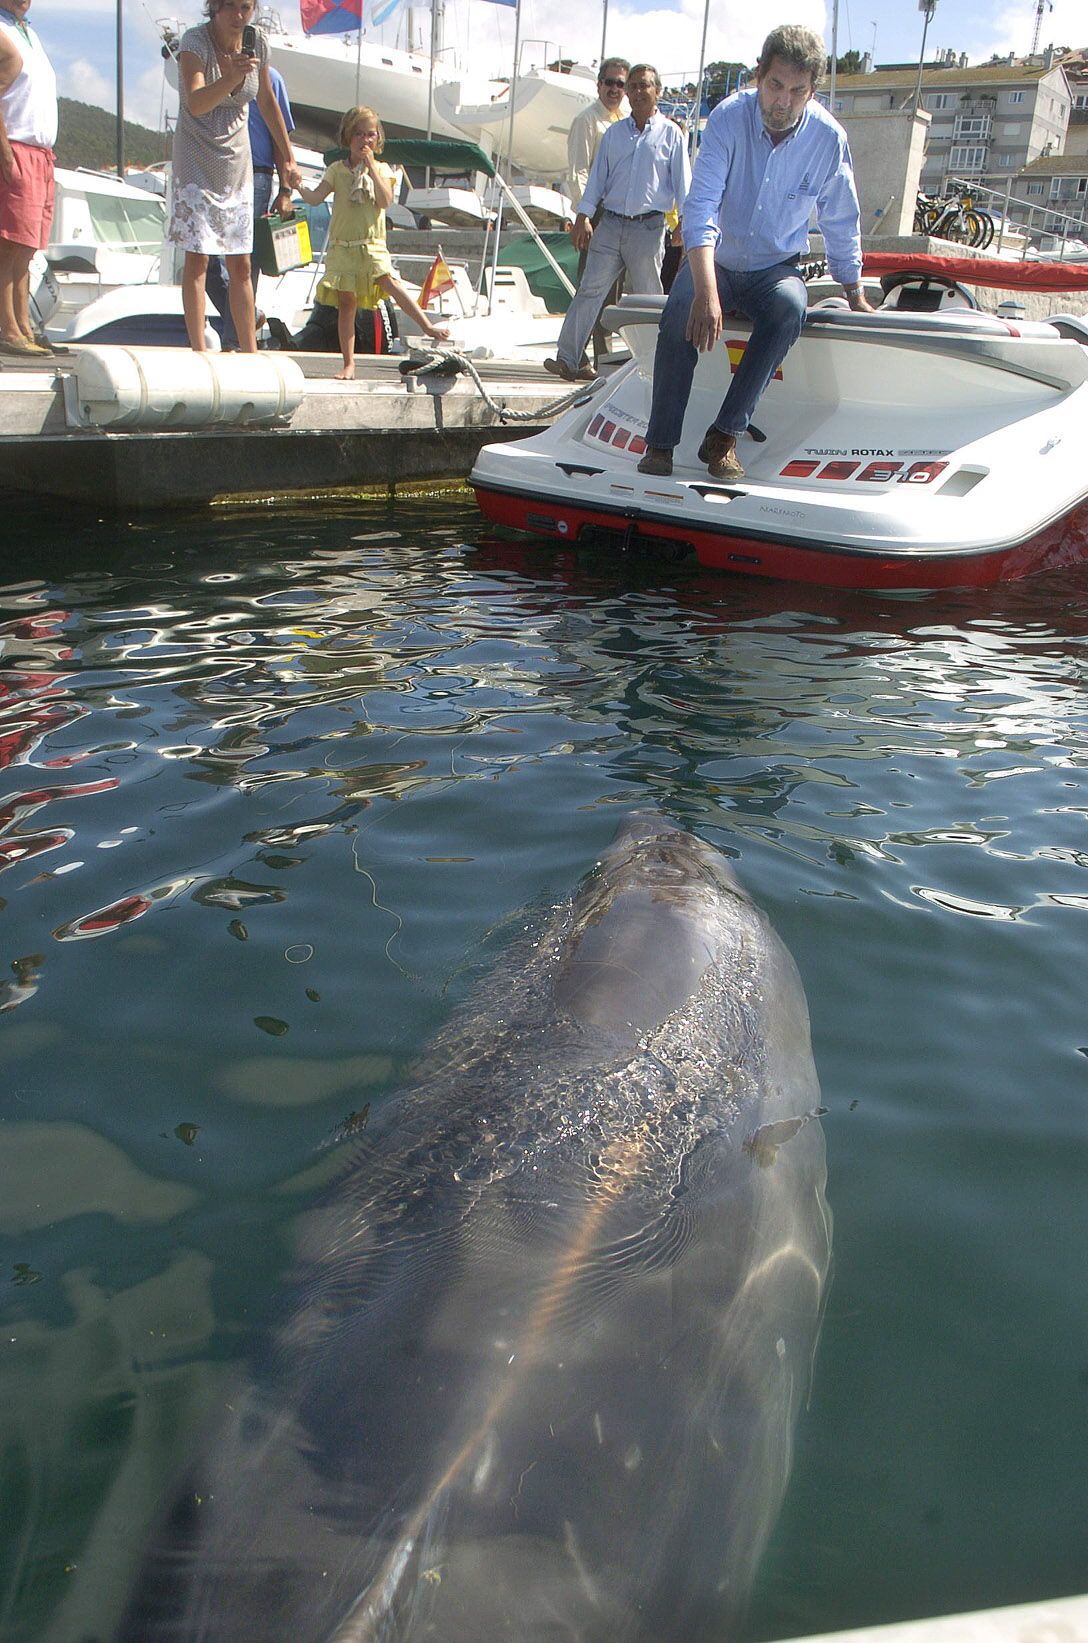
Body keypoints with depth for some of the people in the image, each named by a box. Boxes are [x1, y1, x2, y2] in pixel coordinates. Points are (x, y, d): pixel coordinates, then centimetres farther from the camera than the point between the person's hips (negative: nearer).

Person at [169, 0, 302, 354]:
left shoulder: (257, 42, 0)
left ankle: (250, 352, 11)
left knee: (241, 264, 6)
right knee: (197, 258, -8)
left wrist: (288, 159, 17)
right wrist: (230, 79, -49)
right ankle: (198, 352, -6)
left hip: (238, 159, 5)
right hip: (197, 160, -5)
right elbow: (195, 103, -32)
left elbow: (267, 102, 15)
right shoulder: (195, 40, -15)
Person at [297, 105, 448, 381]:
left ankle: (427, 325, -21)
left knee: (388, 281, -24)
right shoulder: (337, 169, 8)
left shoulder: (381, 170, 7)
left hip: (372, 244, -1)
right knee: (346, 301, 0)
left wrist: (371, 166, -13)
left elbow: (385, 200, -11)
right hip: (342, 246, 1)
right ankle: (348, 363, 4)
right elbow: (316, 198, -1)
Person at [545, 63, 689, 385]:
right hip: (610, 224, 3)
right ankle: (567, 359, -5)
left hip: (648, 228, -3)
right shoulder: (614, 133, 13)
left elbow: (682, 182, 3)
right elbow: (597, 177, 13)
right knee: (589, 291, -4)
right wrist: (583, 217, 5)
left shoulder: (670, 133, 4)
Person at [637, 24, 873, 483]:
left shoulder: (829, 138, -11)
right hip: (715, 261, -1)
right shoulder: (728, 118, -16)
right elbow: (700, 208, -25)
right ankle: (659, 442, -25)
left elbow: (841, 224, 4)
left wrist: (855, 296, 8)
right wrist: (707, 292, -38)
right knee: (682, 310, -32)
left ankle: (724, 435, -29)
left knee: (791, 307, -33)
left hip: (776, 269, 1)